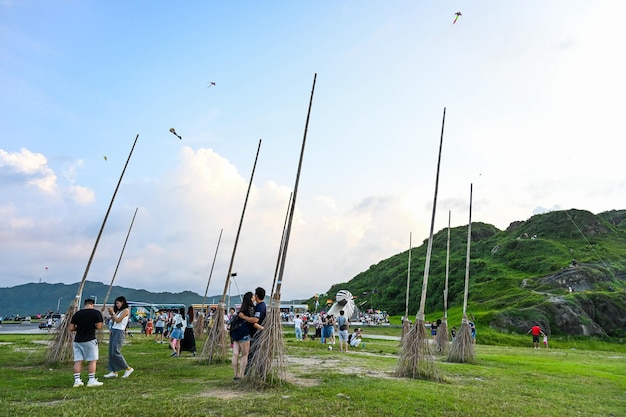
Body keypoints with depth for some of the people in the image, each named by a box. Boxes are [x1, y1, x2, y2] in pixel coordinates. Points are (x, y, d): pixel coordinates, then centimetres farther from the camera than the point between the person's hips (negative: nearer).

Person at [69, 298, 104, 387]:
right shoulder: (96, 313, -8)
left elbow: (71, 328, 4)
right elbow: (99, 327, -10)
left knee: (78, 361, 10)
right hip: (90, 340, -4)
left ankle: (77, 380, 10)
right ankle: (91, 380, 4)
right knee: (93, 360, 4)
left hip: (77, 340, 4)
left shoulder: (77, 314, 3)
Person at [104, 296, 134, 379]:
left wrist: (112, 312, -5)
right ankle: (114, 371, 10)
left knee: (115, 352, -12)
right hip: (113, 331, 9)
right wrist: (111, 313, 7)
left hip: (119, 332, -8)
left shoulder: (126, 310, -7)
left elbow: (118, 320, -13)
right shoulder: (118, 311, 17)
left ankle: (128, 368, -2)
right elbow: (113, 321, 13)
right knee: (111, 352, 5)